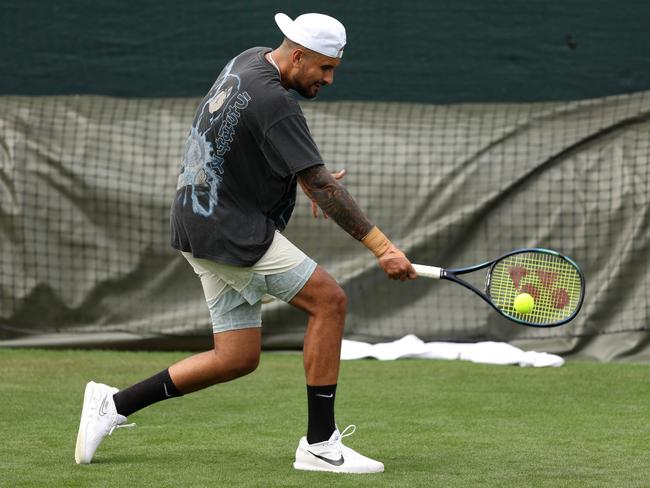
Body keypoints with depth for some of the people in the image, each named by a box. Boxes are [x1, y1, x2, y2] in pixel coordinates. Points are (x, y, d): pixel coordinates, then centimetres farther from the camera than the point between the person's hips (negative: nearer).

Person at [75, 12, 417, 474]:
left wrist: (311, 180, 21)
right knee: (329, 300, -12)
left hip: (204, 224, 10)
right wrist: (383, 248, -25)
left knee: (238, 358, 10)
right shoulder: (274, 103, -22)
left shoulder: (250, 60, 8)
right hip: (233, 233, -10)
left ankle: (114, 403, 14)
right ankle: (320, 444, -9)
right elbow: (324, 189, -25)